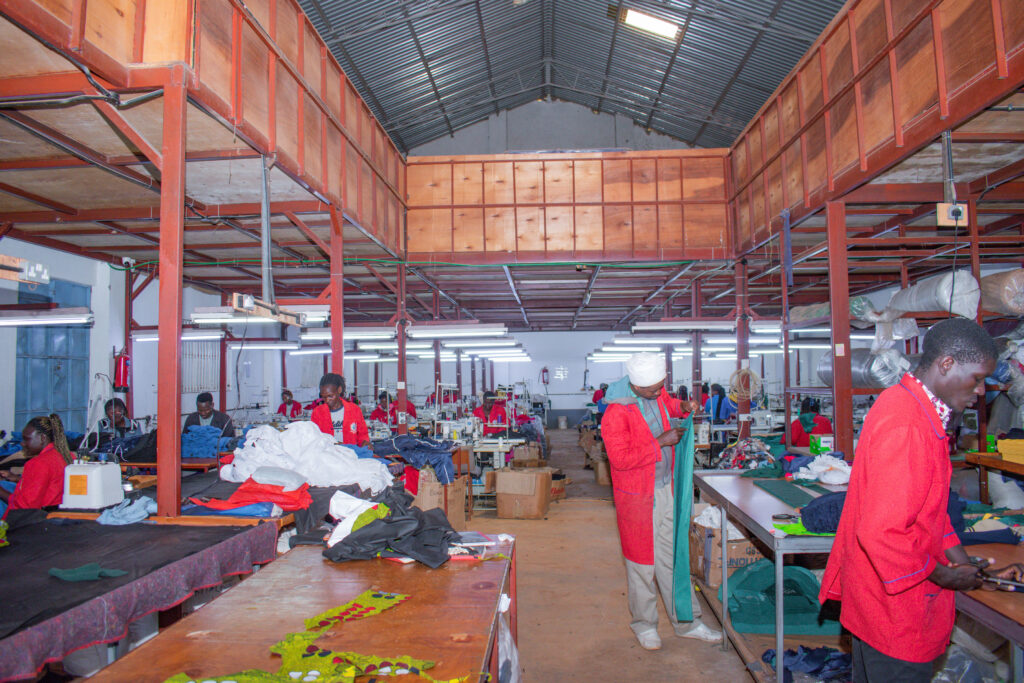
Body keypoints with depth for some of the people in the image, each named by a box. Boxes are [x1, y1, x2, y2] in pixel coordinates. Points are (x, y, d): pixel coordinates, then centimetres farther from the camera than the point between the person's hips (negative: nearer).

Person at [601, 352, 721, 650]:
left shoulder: (657, 394, 1)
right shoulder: (615, 413, -22)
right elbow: (620, 458, -25)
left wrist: (682, 407, 3)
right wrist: (661, 442, -23)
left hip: (667, 489, 7)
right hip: (638, 497, -7)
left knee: (674, 556, 16)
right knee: (642, 561, 7)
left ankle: (686, 622, 29)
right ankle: (644, 624, 27)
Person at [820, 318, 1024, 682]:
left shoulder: (907, 405, 7)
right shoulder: (904, 427, -27)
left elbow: (927, 507, 15)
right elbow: (880, 531, -29)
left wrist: (967, 566, 11)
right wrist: (940, 574, -13)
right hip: (895, 607, -10)